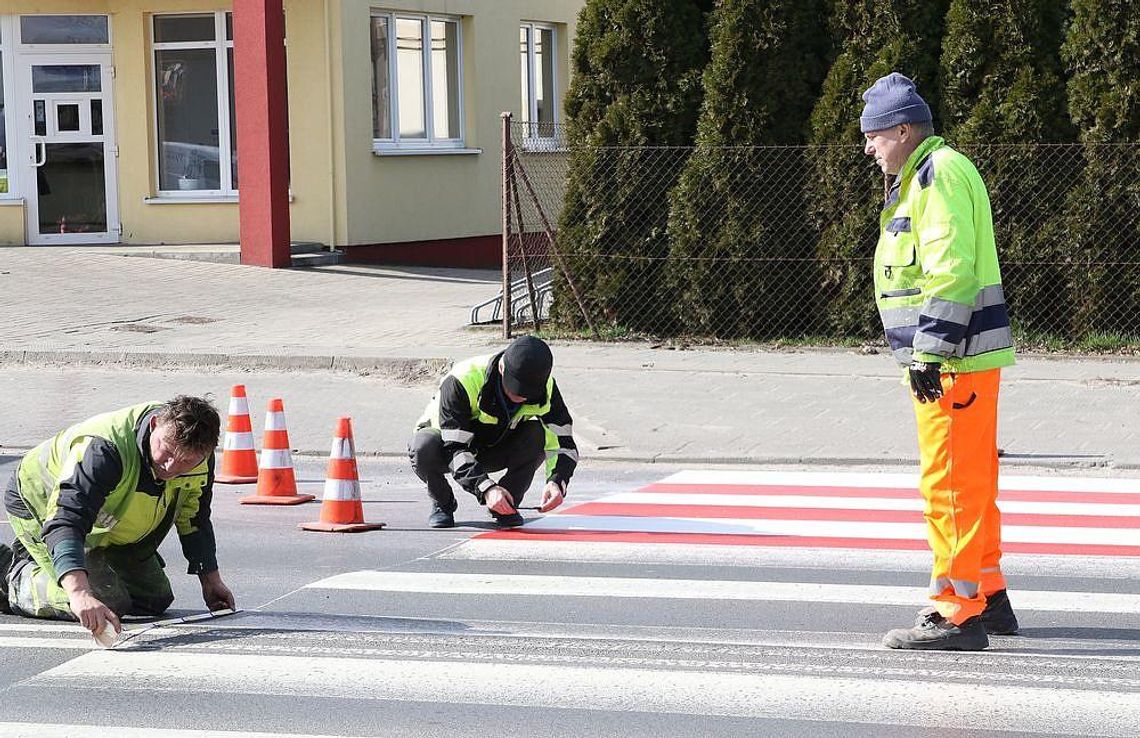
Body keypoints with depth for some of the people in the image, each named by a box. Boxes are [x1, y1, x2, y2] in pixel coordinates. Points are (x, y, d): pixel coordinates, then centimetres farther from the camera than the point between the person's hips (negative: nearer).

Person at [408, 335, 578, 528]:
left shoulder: (544, 387, -22)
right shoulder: (462, 382, -35)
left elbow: (563, 442, -20)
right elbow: (455, 448, -37)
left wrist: (556, 481, -41)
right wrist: (486, 488, -51)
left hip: (495, 450, 3)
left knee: (538, 435, -27)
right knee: (424, 446, -38)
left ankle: (505, 505, -10)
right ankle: (442, 503, -7)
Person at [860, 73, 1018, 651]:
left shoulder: (941, 175, -13)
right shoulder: (923, 177, 21)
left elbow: (951, 273, -22)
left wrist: (929, 354, -23)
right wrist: (927, 355, 24)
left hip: (954, 361, -11)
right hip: (960, 360, 11)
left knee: (950, 484, -10)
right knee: (972, 482, 17)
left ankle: (958, 613, -9)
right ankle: (988, 597, 25)